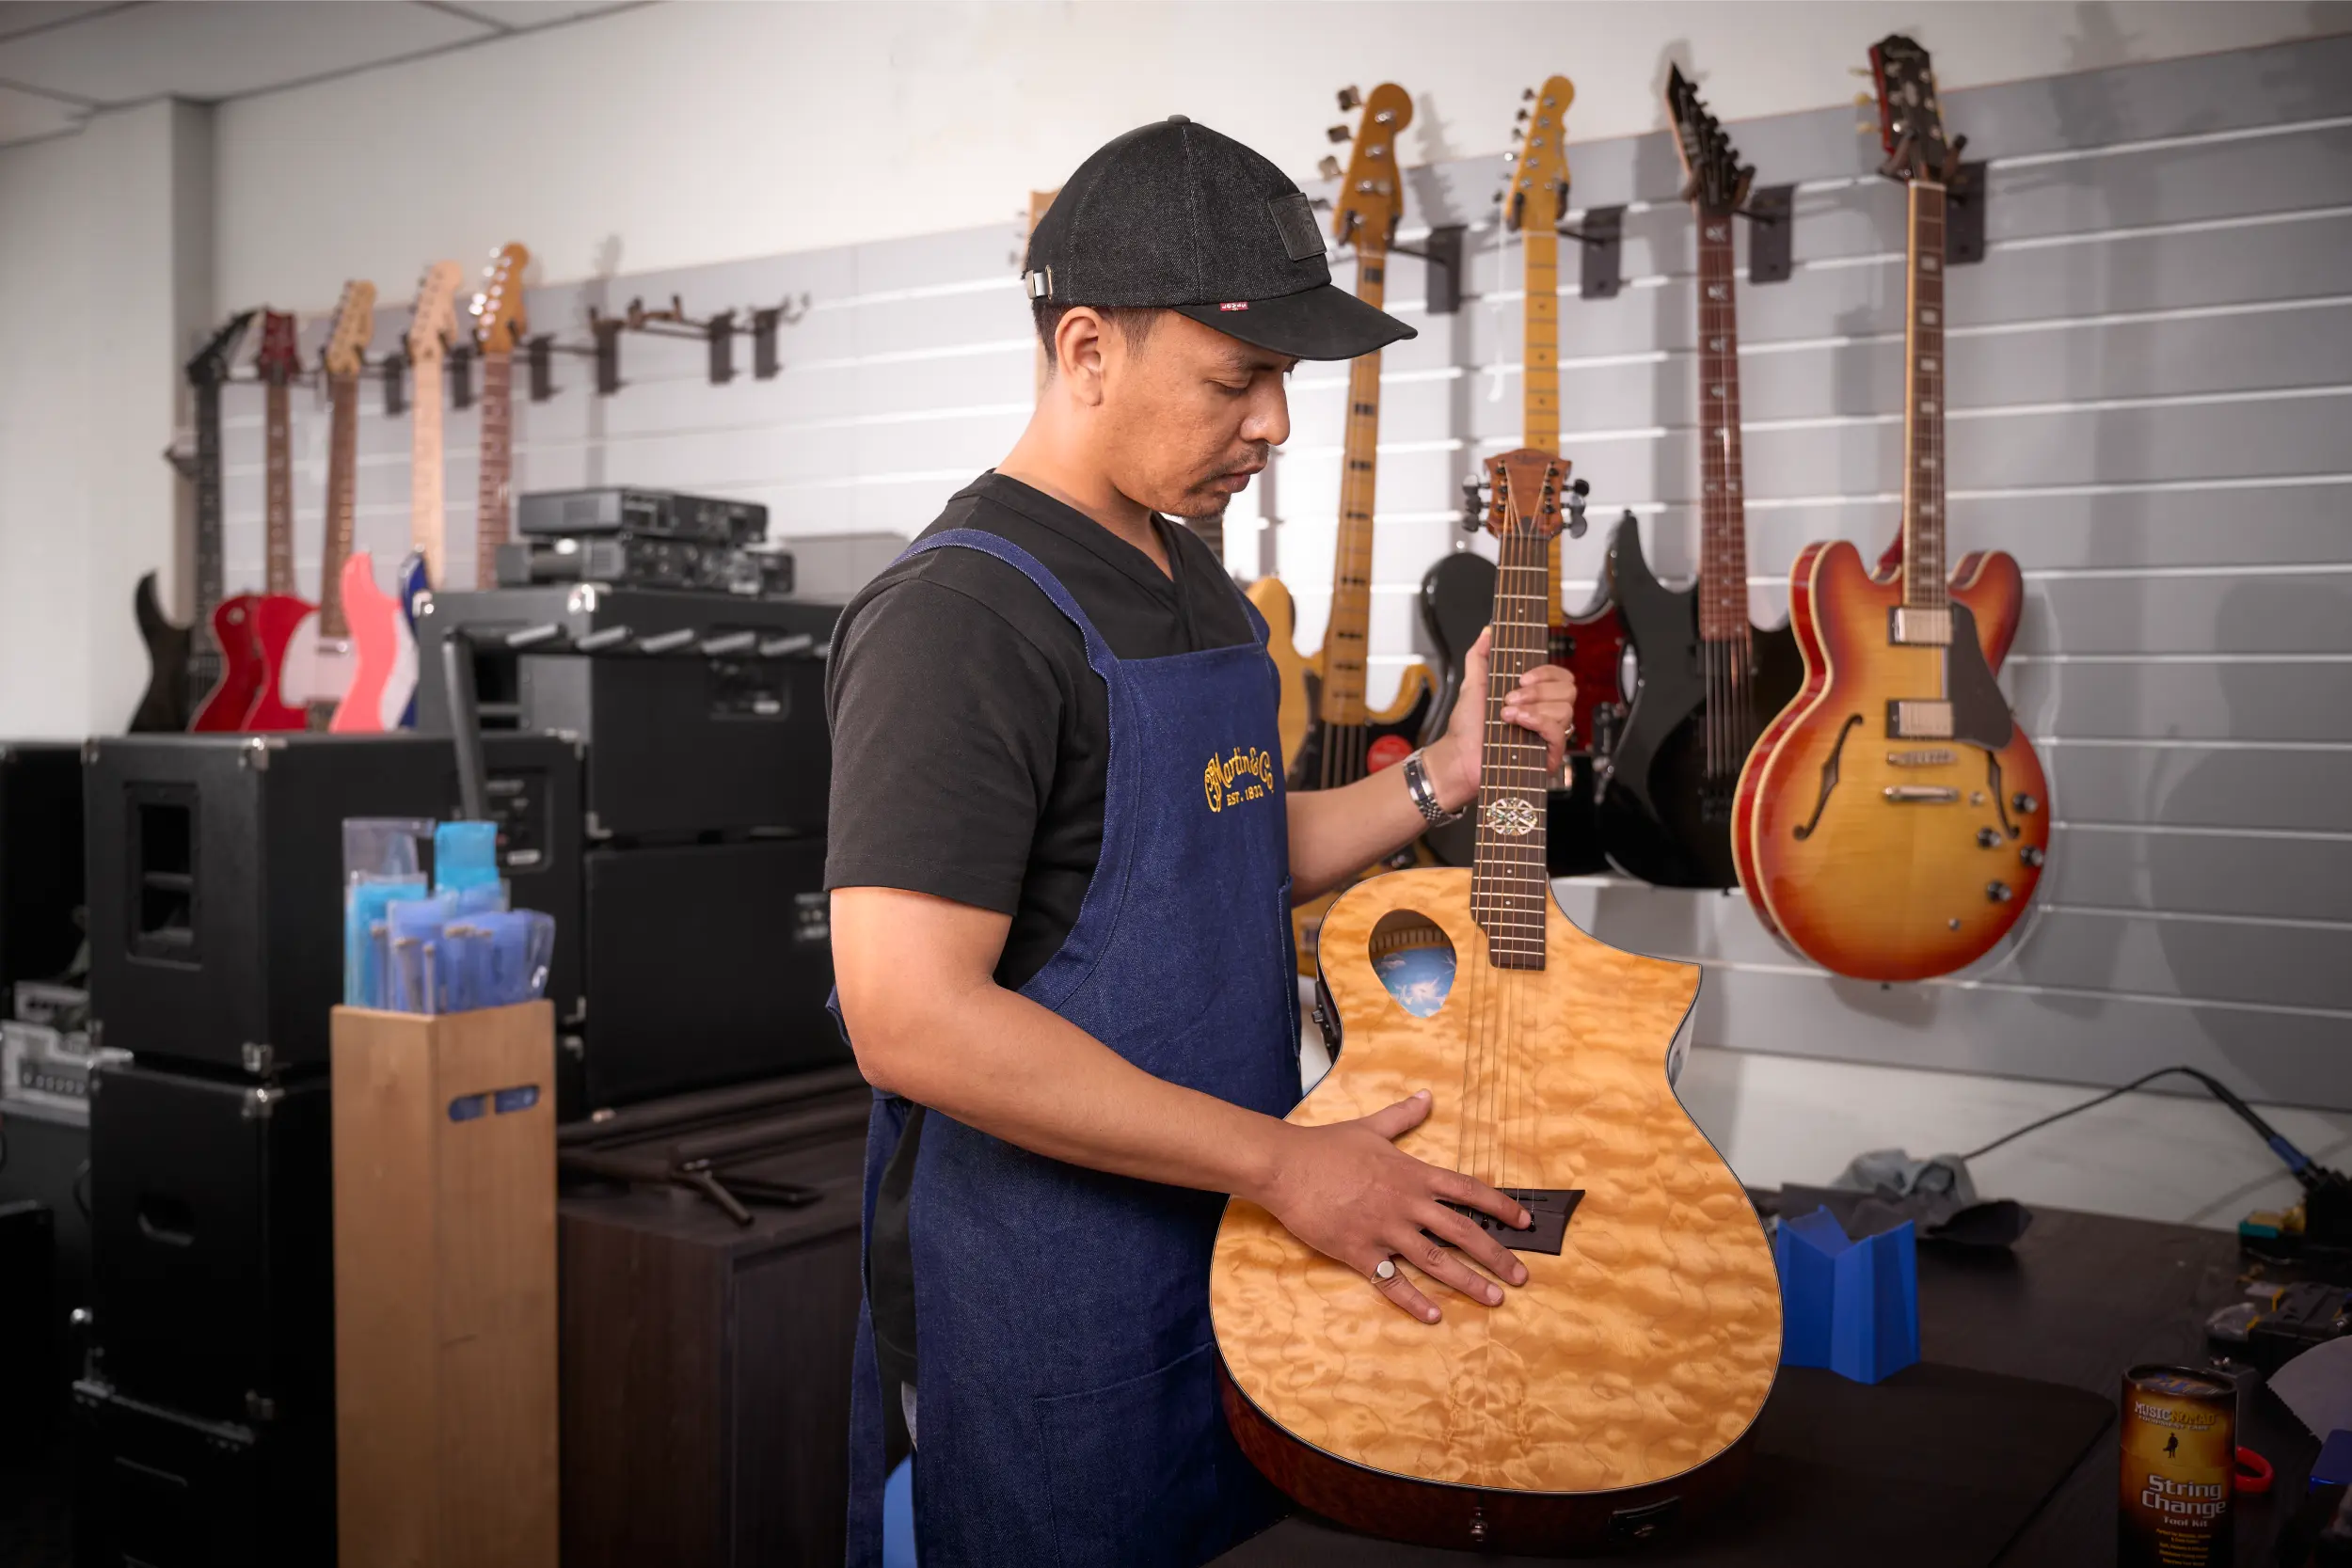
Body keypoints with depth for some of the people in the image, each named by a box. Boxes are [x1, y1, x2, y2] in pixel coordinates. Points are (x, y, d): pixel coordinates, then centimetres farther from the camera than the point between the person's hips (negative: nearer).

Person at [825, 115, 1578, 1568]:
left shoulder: (1197, 581, 9)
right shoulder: (962, 614, -21)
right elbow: (913, 1017, -28)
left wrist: (1443, 778, 3)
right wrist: (1289, 1164, -23)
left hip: (1230, 1237, 9)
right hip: (1047, 1297, -8)